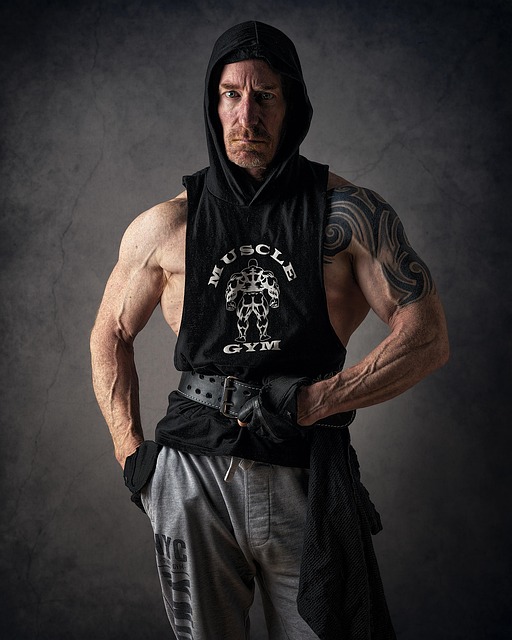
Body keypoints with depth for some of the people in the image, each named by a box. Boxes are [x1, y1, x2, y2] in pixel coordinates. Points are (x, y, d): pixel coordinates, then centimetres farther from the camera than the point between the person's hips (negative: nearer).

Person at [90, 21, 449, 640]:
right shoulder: (165, 227, 4)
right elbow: (110, 335, 16)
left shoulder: (349, 213, -3)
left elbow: (427, 339, -5)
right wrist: (131, 452, 8)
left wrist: (308, 403, -12)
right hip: (192, 478, 2)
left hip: (307, 479, -1)